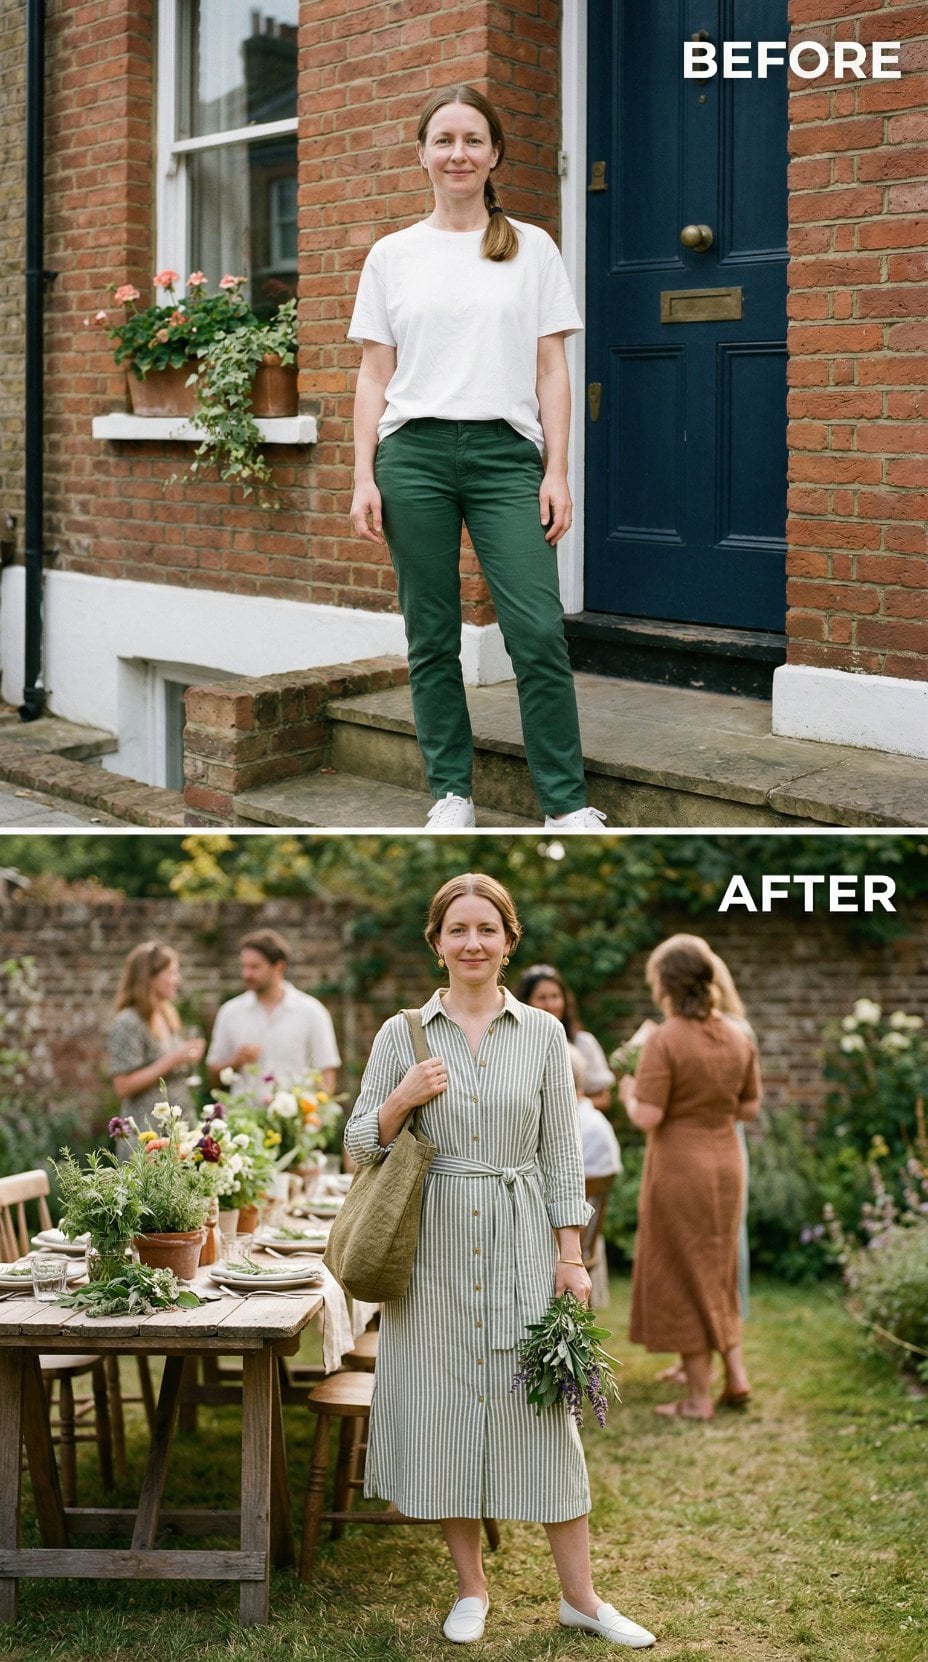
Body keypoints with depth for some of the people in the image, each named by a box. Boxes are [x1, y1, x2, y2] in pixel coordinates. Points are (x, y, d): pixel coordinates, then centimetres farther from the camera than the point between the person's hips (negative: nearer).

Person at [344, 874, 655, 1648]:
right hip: (434, 1249, 1)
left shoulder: (542, 1033, 3)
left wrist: (571, 1256, -2)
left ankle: (580, 1595, 11)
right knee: (442, 1407, 5)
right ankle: (472, 1586, 20)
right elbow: (360, 1144, 5)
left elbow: (563, 1152, 3)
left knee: (545, 1410, 1)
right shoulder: (402, 1034, 3)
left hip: (522, 1247, 0)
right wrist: (402, 1099, -14)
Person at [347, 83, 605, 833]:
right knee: (432, 638, 3)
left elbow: (551, 370, 6)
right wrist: (365, 478, 1)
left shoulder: (532, 249, 9)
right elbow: (374, 375, 10)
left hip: (506, 452, -1)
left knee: (539, 631, -10)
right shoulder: (392, 256, 11)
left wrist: (557, 472, -2)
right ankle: (451, 793, 14)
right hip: (415, 453, 1)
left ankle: (567, 804, -3)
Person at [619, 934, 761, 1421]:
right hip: (726, 1162, 6)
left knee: (681, 1278, 5)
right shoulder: (737, 1037, 1)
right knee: (716, 1274, 22)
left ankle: (699, 1396, 10)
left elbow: (647, 1118, -20)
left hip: (678, 1166, -6)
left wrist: (629, 1094, 0)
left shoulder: (664, 1040, -17)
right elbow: (750, 1108, 7)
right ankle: (735, 1373, 16)